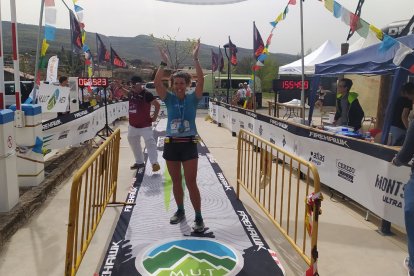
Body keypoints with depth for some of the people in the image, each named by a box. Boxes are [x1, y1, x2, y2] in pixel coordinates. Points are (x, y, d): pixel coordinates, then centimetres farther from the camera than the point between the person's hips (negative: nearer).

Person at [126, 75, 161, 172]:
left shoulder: (146, 94, -15)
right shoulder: (130, 94, 4)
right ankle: (139, 161, 30)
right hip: (133, 125, 7)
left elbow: (157, 104, -13)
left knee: (150, 143, -11)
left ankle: (154, 162, -9)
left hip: (145, 125, -7)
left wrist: (154, 117, -10)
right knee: (134, 143, 16)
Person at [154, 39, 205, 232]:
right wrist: (164, 63, -19)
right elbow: (157, 82, -11)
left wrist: (196, 59, -22)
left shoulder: (192, 98, -2)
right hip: (171, 144, 3)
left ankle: (198, 218, 7)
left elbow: (201, 81, -16)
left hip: (189, 144, -3)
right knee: (176, 182, 14)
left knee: (191, 182, -3)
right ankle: (180, 211, 31)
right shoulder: (169, 99, 2)